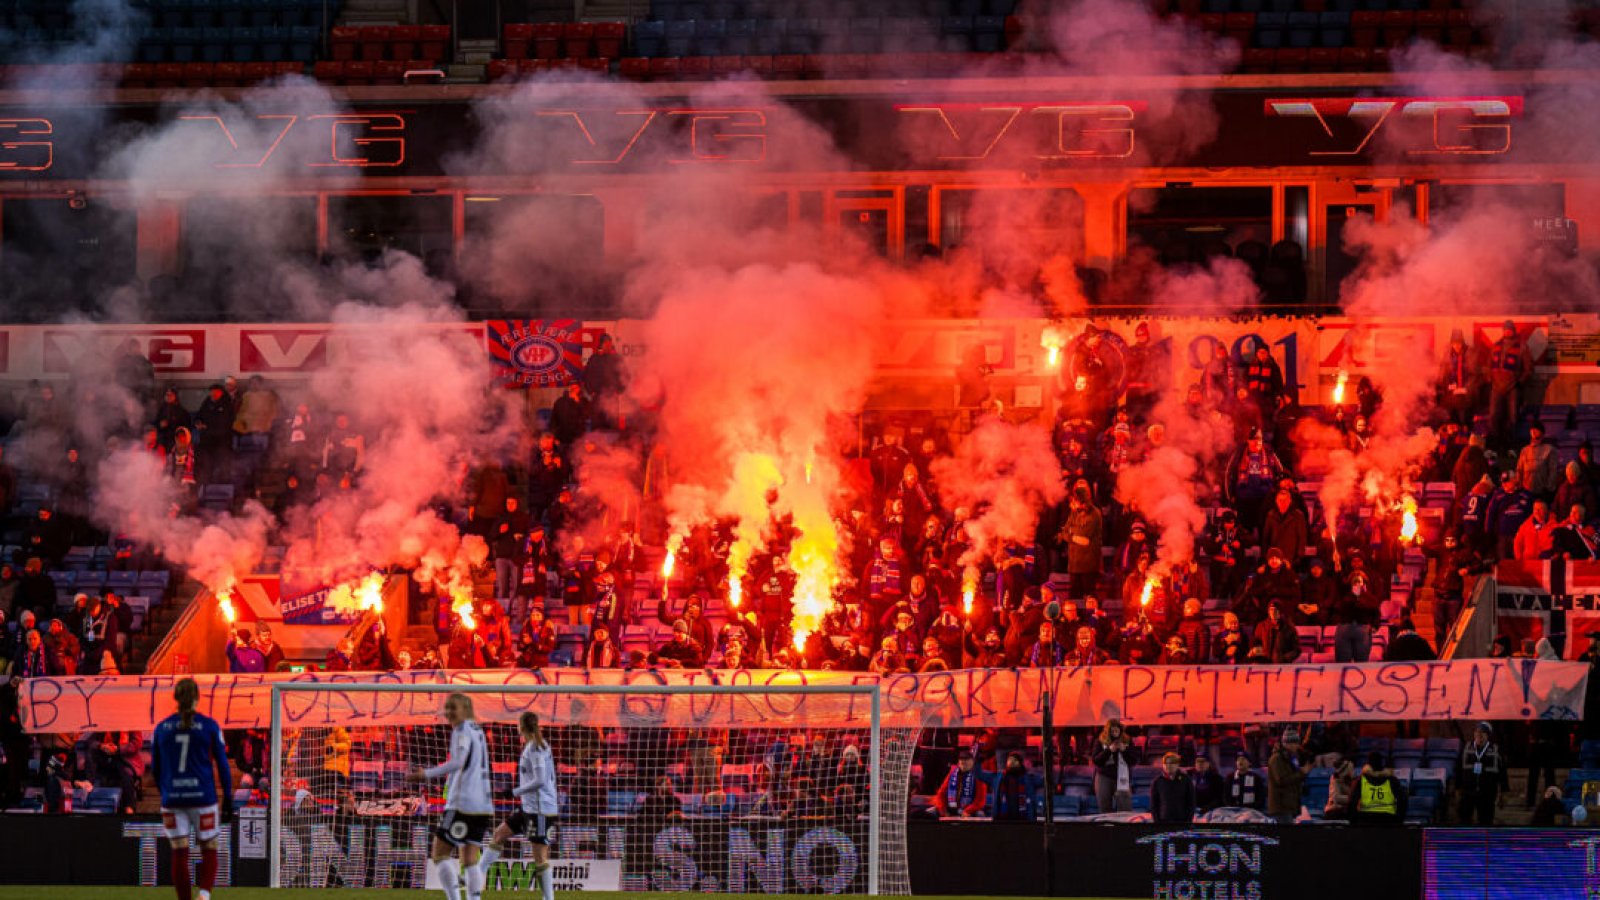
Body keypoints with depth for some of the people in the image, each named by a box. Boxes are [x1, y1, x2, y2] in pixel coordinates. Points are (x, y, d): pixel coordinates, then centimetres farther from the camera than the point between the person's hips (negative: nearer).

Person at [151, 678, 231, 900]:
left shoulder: (161, 728, 3)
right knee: (209, 850, 9)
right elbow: (221, 763, 0)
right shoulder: (209, 726, -3)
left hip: (172, 798, 2)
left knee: (179, 854, 5)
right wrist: (228, 796, 8)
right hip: (203, 797, -2)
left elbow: (155, 767, 11)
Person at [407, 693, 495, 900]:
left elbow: (459, 761, -23)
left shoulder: (463, 730, -7)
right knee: (470, 860, 7)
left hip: (462, 803, -9)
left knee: (439, 854, -4)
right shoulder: (477, 730, 19)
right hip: (483, 804, 9)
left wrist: (427, 774, -29)